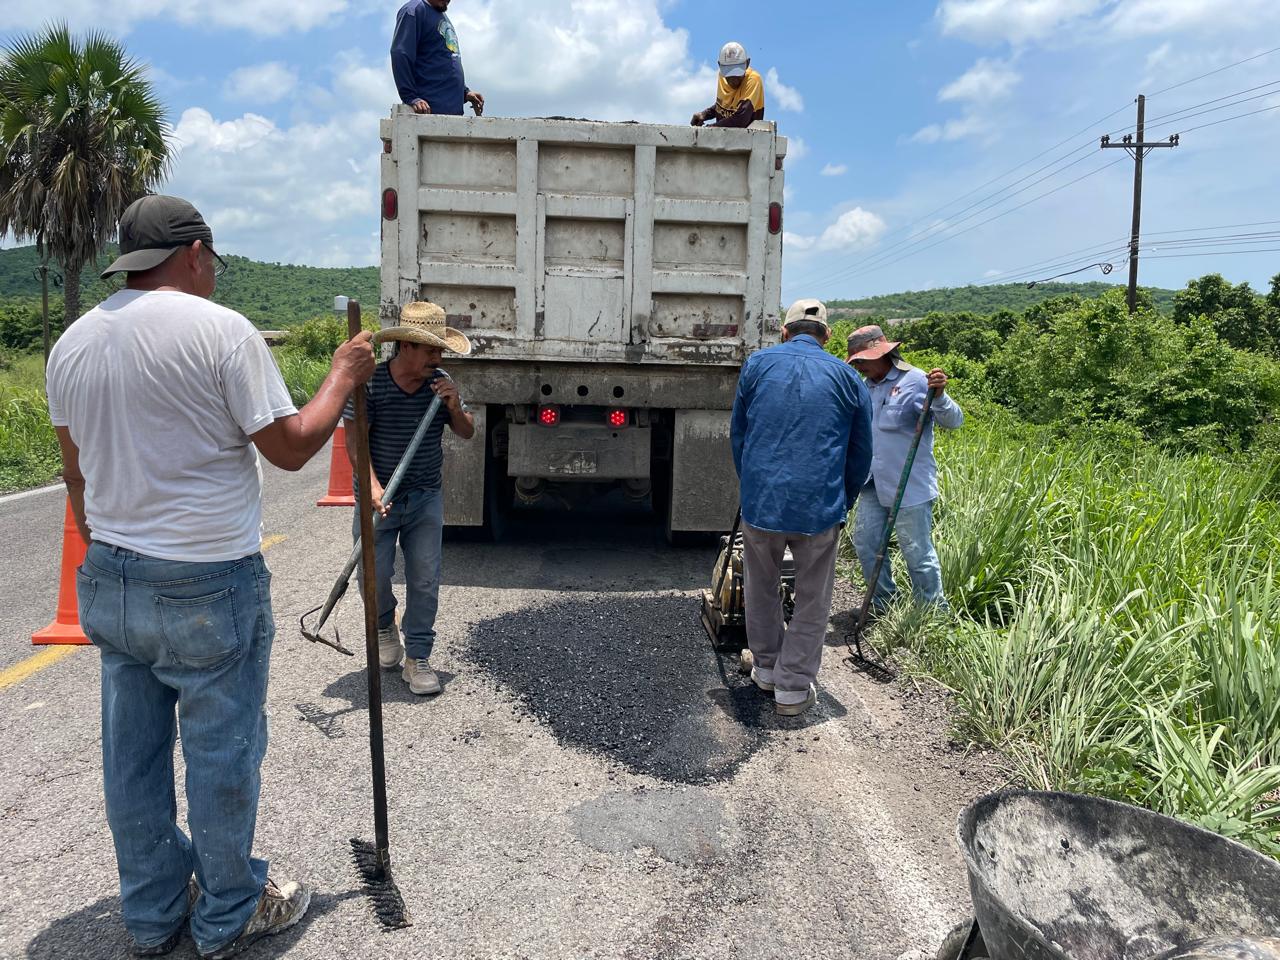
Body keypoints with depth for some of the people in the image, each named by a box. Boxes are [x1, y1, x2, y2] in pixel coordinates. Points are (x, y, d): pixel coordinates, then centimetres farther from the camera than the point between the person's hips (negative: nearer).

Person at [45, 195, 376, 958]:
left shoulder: (72, 343, 7)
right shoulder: (222, 330, -14)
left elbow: (77, 471, 13)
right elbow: (290, 446, -12)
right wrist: (344, 377, 2)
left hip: (108, 581, 7)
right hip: (208, 586, -7)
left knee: (133, 753, 16)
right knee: (222, 753, 8)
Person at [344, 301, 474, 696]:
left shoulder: (441, 382, -1)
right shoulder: (369, 384, -13)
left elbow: (467, 433, 7)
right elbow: (355, 441, -15)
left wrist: (454, 407, -14)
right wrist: (373, 486, -29)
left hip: (425, 499, 3)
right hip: (379, 498, -3)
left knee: (425, 580, 2)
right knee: (374, 575, 2)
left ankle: (417, 659, 15)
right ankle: (384, 626, 36)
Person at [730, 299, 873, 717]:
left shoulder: (757, 364, 7)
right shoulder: (847, 377, 7)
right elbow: (861, 454, 12)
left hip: (759, 503, 1)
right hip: (820, 508, -1)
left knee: (761, 589, 22)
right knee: (812, 603, 14)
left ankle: (767, 666, 37)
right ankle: (793, 687, 20)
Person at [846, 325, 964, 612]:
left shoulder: (915, 380, -13)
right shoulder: (866, 385, 10)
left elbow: (953, 421, -20)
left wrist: (939, 396, -38)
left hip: (910, 485, -8)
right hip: (874, 484, 8)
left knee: (917, 551, -1)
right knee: (864, 542, 13)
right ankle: (885, 605, 29)